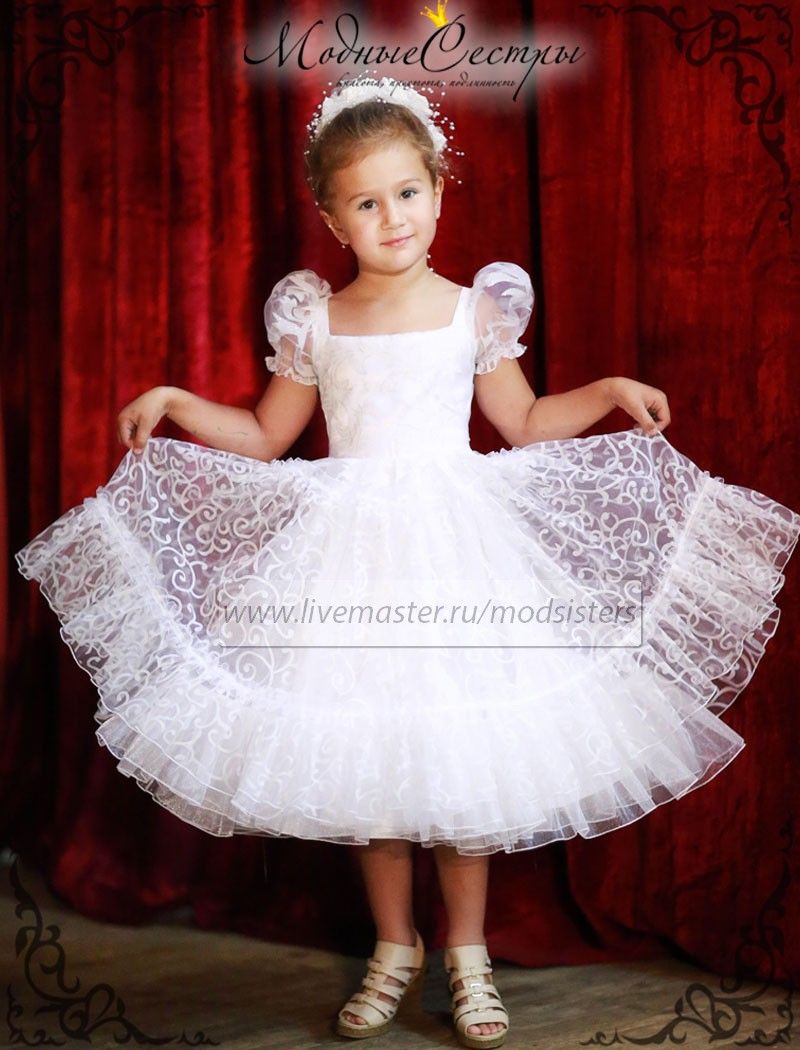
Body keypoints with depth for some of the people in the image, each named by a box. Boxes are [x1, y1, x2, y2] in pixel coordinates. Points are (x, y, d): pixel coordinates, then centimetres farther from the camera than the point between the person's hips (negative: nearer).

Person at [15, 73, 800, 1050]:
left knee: (463, 755, 3)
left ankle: (467, 948, 23)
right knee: (364, 760, 7)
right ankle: (394, 946, 27)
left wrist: (610, 391, 0)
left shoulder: (474, 311, 0)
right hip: (349, 550, 1)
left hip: (455, 544, -1)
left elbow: (527, 426, 11)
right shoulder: (314, 318, 2)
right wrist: (175, 402, 2)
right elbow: (266, 438, 12)